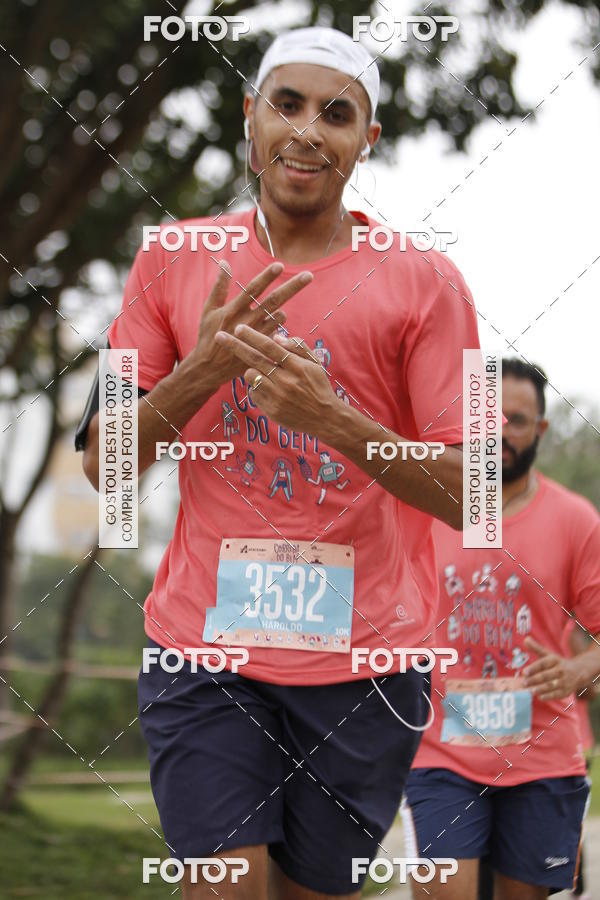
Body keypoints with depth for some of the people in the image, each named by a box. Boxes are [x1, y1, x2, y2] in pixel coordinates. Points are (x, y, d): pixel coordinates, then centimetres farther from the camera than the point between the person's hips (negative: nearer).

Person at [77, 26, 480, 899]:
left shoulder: (422, 280, 0)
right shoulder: (174, 261, 7)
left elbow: (468, 498, -4)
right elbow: (104, 463, 6)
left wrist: (331, 417, -19)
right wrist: (204, 365, -11)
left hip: (364, 663, -1)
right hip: (203, 647, 1)